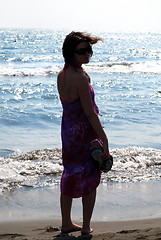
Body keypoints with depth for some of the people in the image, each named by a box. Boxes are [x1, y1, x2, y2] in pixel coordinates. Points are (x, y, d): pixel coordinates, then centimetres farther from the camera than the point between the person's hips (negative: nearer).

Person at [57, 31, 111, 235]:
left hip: (68, 131, 8)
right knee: (90, 180, 7)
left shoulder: (61, 75, 4)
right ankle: (86, 227, 16)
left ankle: (66, 224, 28)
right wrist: (104, 138, -17)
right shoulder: (80, 78, -23)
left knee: (70, 176, 18)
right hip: (85, 132, -8)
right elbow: (90, 112, -21)